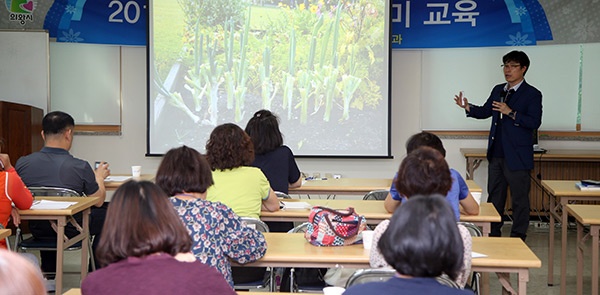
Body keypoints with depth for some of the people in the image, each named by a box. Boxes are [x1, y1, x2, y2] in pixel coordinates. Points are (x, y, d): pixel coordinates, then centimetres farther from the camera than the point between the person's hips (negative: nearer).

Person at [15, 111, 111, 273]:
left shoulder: (22, 163, -13)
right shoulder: (80, 167, -23)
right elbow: (99, 201, -6)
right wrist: (99, 176, 13)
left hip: (37, 230, 4)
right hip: (70, 231, -4)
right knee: (106, 213, 21)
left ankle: (49, 269, 43)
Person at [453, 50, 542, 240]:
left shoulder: (532, 94, -7)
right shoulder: (498, 90, 13)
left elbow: (534, 122, -16)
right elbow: (485, 111, 18)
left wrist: (510, 113, -23)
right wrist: (468, 107, 1)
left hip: (517, 157, -7)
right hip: (496, 154, 7)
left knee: (519, 199, 1)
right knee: (494, 196, 14)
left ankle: (518, 238, 10)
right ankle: (493, 234, 24)